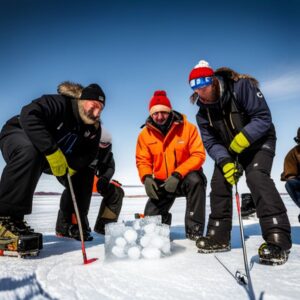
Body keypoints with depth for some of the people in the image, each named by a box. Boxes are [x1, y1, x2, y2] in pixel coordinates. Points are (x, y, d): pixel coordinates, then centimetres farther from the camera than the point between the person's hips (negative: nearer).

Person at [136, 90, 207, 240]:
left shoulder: (188, 128, -14)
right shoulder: (145, 134, -5)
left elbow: (198, 155, -18)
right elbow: (143, 160, 1)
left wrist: (177, 175, -28)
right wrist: (147, 178, -20)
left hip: (185, 178, -2)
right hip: (161, 182, 3)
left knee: (195, 180, -38)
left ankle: (195, 230, -23)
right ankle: (164, 219, 34)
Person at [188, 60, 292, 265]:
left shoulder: (241, 86, -23)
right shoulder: (203, 111, -7)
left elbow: (263, 117, -25)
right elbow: (211, 142, -10)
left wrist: (243, 138, -39)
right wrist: (225, 162, -27)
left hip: (258, 142, -5)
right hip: (228, 150, 6)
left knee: (256, 177, -28)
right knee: (219, 183, -4)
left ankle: (278, 238, -26)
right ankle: (219, 236, 8)